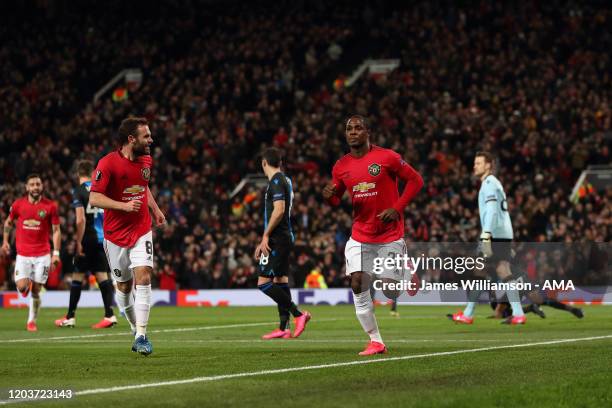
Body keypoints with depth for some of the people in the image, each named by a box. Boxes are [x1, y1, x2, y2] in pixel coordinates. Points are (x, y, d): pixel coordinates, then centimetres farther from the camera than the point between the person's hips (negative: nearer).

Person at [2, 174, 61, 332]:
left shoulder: (50, 206, -4)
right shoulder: (18, 204, -1)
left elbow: (56, 230, -1)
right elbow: (8, 222, 18)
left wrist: (56, 252, -8)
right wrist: (5, 241, 14)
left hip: (42, 255, -1)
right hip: (23, 255, 1)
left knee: (36, 290, 0)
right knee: (22, 287, -13)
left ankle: (32, 321, 15)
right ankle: (27, 284, 24)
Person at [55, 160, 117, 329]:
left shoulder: (79, 191, -8)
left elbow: (80, 220, -17)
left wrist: (79, 242, -12)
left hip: (88, 239, -5)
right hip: (102, 238, 5)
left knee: (78, 276, 3)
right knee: (102, 275, 5)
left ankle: (70, 317, 10)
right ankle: (109, 315, -5)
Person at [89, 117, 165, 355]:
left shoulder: (146, 160, 5)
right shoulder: (108, 164, -15)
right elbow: (94, 198, -18)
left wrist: (156, 210, 16)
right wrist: (124, 205, -27)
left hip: (141, 231, 3)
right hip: (116, 235, -3)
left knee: (143, 278, -14)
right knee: (124, 286, 6)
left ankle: (141, 336, -16)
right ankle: (136, 328, 29)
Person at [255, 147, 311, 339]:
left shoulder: (276, 181, -12)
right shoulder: (285, 180, 18)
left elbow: (279, 210, -22)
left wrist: (265, 235, -17)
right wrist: (265, 241, 23)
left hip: (277, 239, -10)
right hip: (285, 238, 10)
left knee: (263, 283, -11)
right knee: (280, 280, 9)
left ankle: (298, 314, -14)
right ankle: (283, 328, 9)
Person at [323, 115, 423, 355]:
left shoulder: (386, 157, -10)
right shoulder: (341, 167, 4)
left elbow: (415, 180, -4)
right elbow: (336, 200, 16)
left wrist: (397, 208, -14)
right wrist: (329, 196, -8)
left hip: (390, 236, -4)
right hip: (360, 236, 4)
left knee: (390, 289, -5)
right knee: (358, 286, -10)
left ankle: (406, 274, 33)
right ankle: (375, 342, 0)